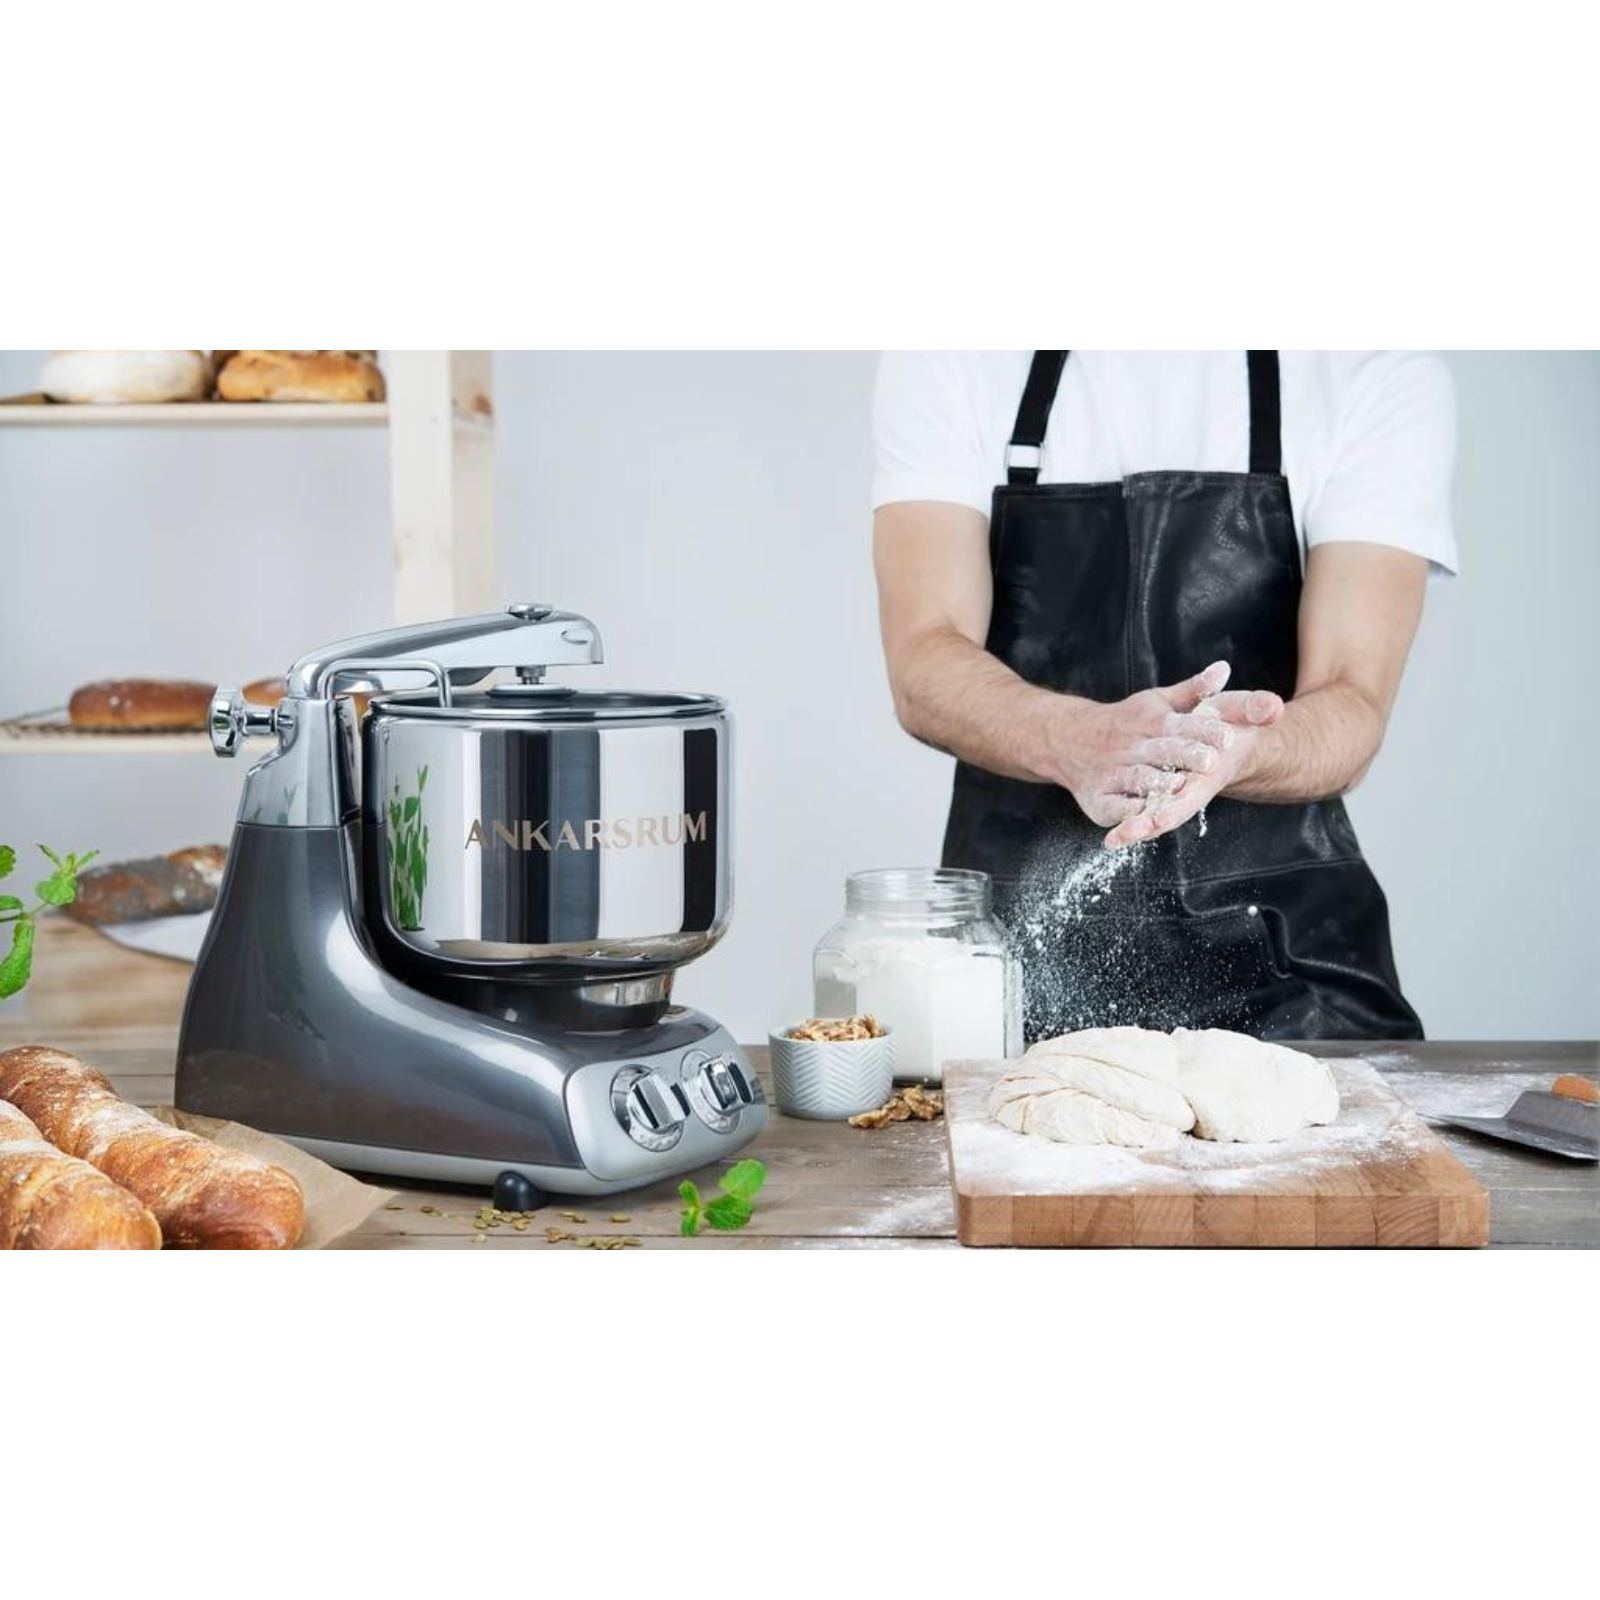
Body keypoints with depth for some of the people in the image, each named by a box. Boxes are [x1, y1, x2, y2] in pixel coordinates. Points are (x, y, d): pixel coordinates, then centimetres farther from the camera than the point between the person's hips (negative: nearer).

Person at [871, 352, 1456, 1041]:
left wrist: (1233, 754, -33)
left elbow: (1352, 707, -10)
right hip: (1020, 933, 1)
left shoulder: (1381, 372, -2)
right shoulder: (952, 361, -1)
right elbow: (922, 671, -11)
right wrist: (1075, 740, -32)